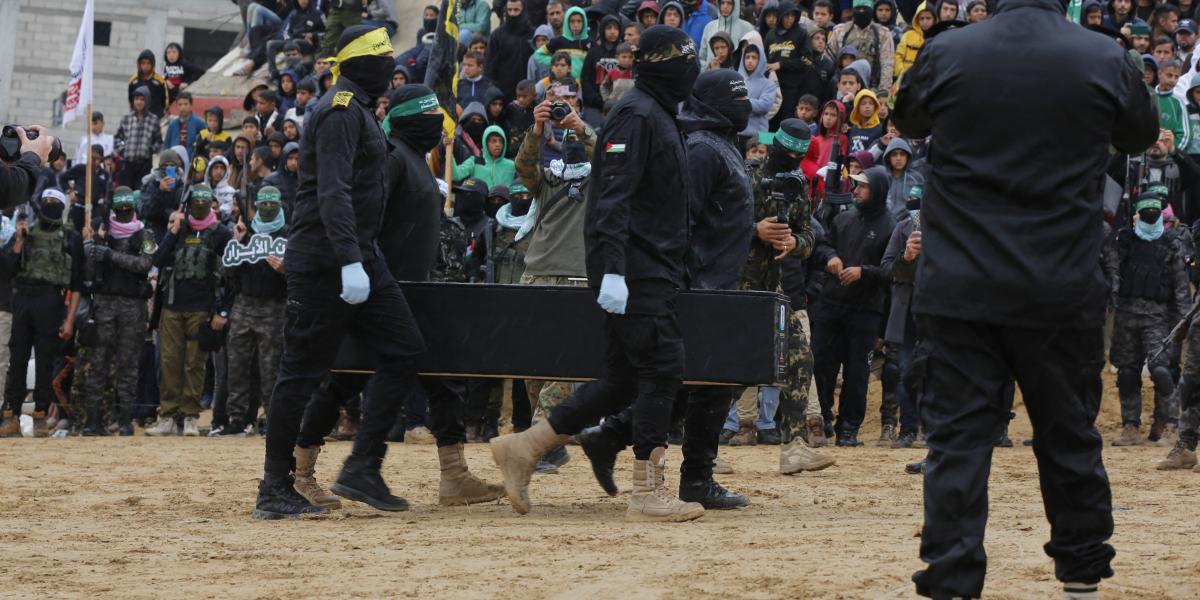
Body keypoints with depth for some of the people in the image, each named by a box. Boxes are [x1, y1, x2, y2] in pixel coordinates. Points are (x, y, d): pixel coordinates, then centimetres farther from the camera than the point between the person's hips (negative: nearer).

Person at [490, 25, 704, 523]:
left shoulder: (659, 116, 21)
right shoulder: (636, 115, -11)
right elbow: (613, 196, -20)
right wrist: (613, 271, -27)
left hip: (652, 271, 10)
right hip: (635, 272, -10)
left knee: (625, 378, 8)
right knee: (661, 371, -10)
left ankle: (523, 448, 13)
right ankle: (647, 493, -7)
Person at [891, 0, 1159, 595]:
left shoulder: (945, 53, -6)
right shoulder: (1106, 60, -6)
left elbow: (907, 121, 16)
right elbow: (1143, 134, 14)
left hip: (957, 291, 0)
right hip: (1061, 293, 1)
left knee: (957, 436, 2)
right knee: (1069, 434, 15)